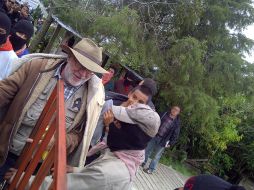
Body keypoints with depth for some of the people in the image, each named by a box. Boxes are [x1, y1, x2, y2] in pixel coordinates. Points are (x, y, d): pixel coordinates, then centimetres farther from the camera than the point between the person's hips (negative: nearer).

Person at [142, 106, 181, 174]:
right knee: (148, 150, 14)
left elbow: (175, 135, -6)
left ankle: (151, 169, 22)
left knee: (157, 156, 6)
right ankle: (143, 162, 34)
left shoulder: (176, 123, -10)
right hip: (154, 136, 4)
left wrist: (170, 143, -7)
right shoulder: (165, 114, 0)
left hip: (163, 141, -4)